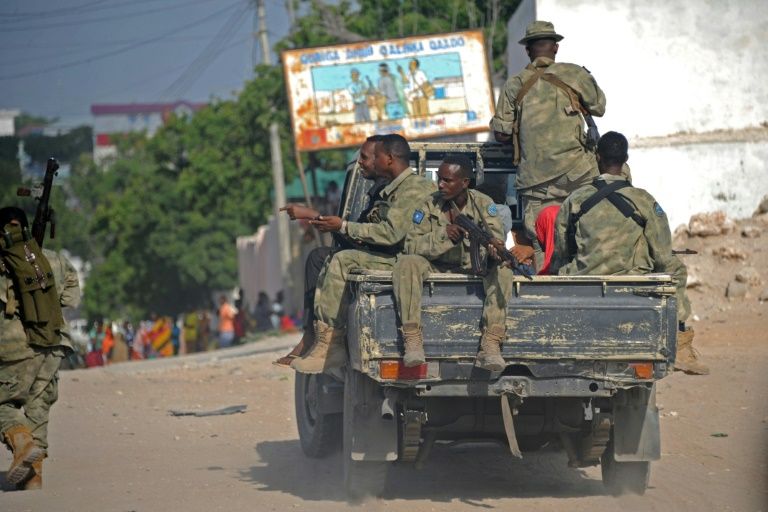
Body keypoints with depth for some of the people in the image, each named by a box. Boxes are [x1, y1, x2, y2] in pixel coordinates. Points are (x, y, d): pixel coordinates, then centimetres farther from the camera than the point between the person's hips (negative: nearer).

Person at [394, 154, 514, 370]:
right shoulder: (429, 205, -4)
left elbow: (497, 239, -16)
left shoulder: (483, 204, -4)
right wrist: (444, 235, -27)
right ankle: (412, 340, -35)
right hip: (436, 269, 0)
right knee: (406, 263, -30)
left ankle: (490, 345, -37)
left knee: (503, 270, -29)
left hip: (475, 270, 0)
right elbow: (412, 245, -11)